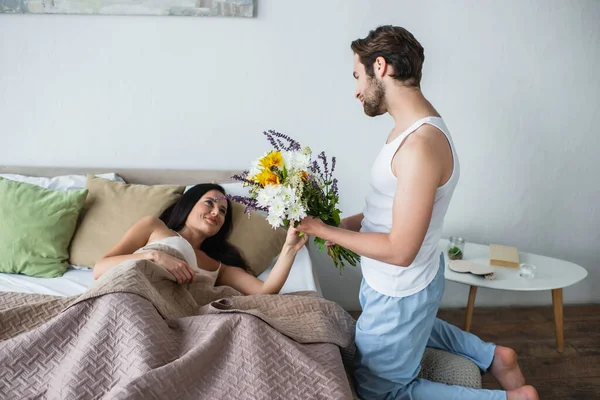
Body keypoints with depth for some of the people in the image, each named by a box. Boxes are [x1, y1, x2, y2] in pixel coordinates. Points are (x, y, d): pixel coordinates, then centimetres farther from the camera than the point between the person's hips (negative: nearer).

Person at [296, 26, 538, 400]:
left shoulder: (421, 145, -32)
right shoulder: (414, 128, 0)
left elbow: (400, 250, -31)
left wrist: (324, 231, -23)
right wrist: (350, 223, -2)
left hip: (400, 293, -10)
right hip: (392, 283, 10)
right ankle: (489, 354, 32)